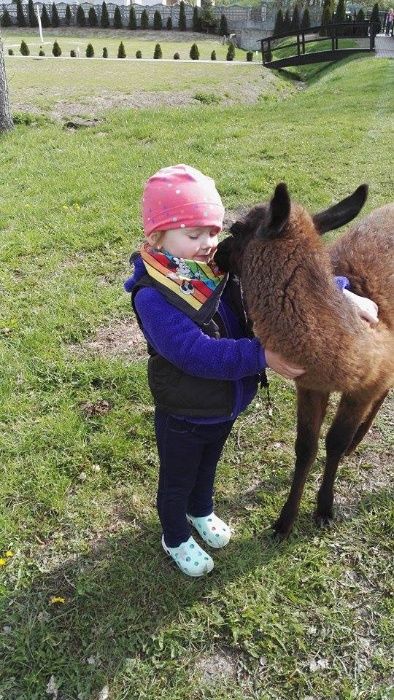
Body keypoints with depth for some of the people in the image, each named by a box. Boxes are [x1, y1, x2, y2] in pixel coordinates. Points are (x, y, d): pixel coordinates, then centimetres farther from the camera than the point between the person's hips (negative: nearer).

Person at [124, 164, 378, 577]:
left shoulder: (222, 267, -13)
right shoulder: (152, 296, -30)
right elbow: (197, 353, -38)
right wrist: (262, 356, -41)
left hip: (227, 406, 6)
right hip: (184, 418, -6)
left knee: (208, 465, 33)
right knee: (177, 480, 21)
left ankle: (201, 511, 63)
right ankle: (175, 539, 50)